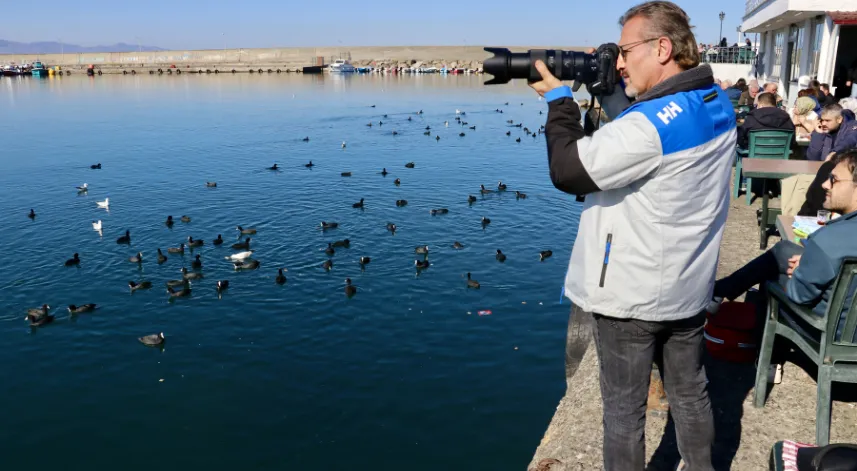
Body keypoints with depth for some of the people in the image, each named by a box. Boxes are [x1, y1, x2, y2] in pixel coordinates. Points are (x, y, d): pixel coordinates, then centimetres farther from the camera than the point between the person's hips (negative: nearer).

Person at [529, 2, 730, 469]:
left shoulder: (651, 123, -26)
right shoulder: (718, 105, 0)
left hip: (630, 296, -8)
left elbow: (568, 170, -22)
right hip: (688, 288, 8)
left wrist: (559, 98, -11)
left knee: (623, 408, 10)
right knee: (690, 392, 23)